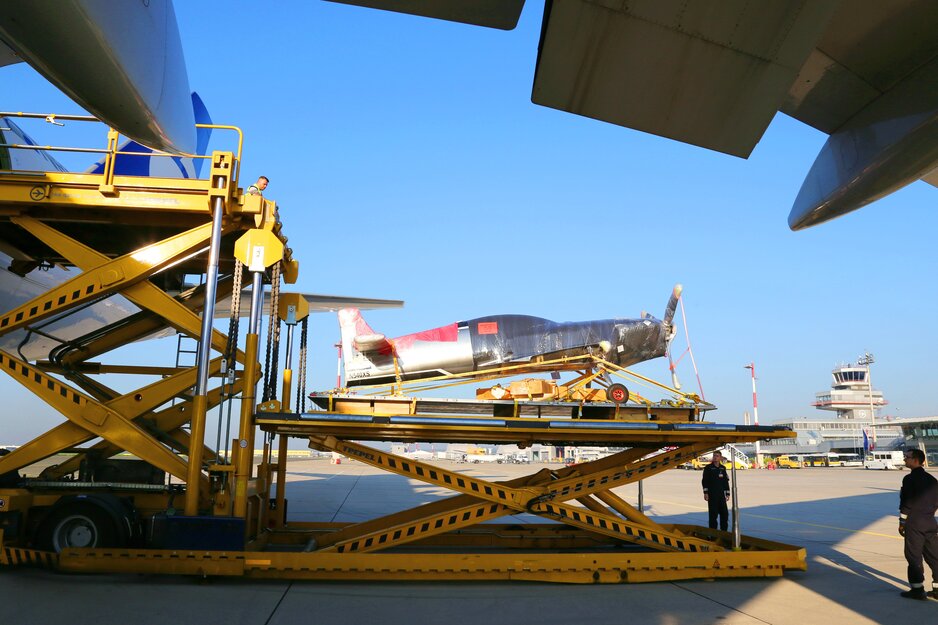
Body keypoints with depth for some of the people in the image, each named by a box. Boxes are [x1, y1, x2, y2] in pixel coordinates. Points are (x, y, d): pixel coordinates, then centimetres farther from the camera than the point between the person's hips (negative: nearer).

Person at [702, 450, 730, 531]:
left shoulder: (723, 468, 11)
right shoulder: (708, 468, -3)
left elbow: (726, 481, 16)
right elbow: (704, 481, -7)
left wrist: (727, 493, 13)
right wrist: (705, 492, -13)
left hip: (721, 495, 5)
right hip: (712, 495, -5)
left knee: (725, 513, 6)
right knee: (713, 514, -3)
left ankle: (724, 530, 18)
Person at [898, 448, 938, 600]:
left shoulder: (910, 479, -12)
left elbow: (906, 503, -13)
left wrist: (902, 523, -5)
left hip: (913, 524, -7)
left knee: (914, 557, 0)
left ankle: (917, 590, 2)